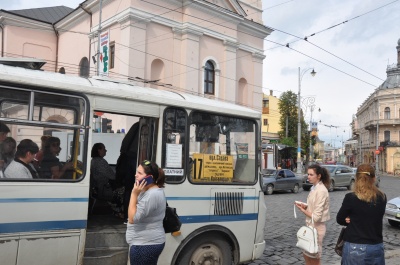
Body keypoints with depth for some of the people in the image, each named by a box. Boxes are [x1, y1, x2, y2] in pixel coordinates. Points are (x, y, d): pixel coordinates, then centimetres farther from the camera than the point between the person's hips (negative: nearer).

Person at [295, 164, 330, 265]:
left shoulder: (321, 191, -22)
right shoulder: (314, 188, 5)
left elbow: (316, 216, -23)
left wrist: (302, 210, -13)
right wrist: (305, 207, -2)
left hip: (317, 228, -9)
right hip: (311, 226, 9)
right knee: (307, 255, 20)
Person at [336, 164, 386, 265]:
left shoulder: (351, 198, -14)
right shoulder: (382, 198, -3)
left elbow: (339, 219, -2)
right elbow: (374, 218, 7)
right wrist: (355, 221, -4)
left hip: (355, 248, -3)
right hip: (377, 247, 4)